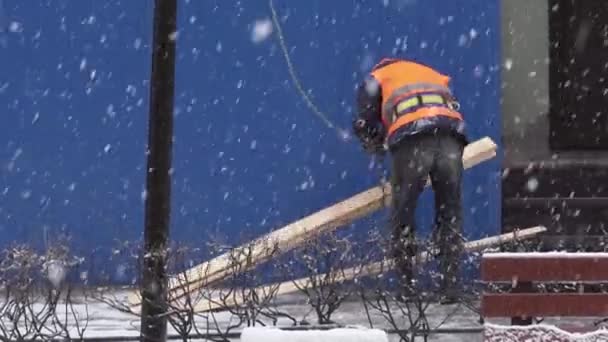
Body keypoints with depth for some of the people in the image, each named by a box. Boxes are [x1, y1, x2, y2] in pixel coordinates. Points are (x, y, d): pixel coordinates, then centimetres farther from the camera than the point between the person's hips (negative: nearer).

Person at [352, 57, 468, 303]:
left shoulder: (376, 78, 29)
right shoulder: (437, 77, 41)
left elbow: (363, 125, 19)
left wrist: (378, 145, 38)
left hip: (411, 141, -3)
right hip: (451, 139, 3)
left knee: (402, 217, 9)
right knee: (450, 217, 11)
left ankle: (408, 287, 6)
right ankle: (450, 289, 8)